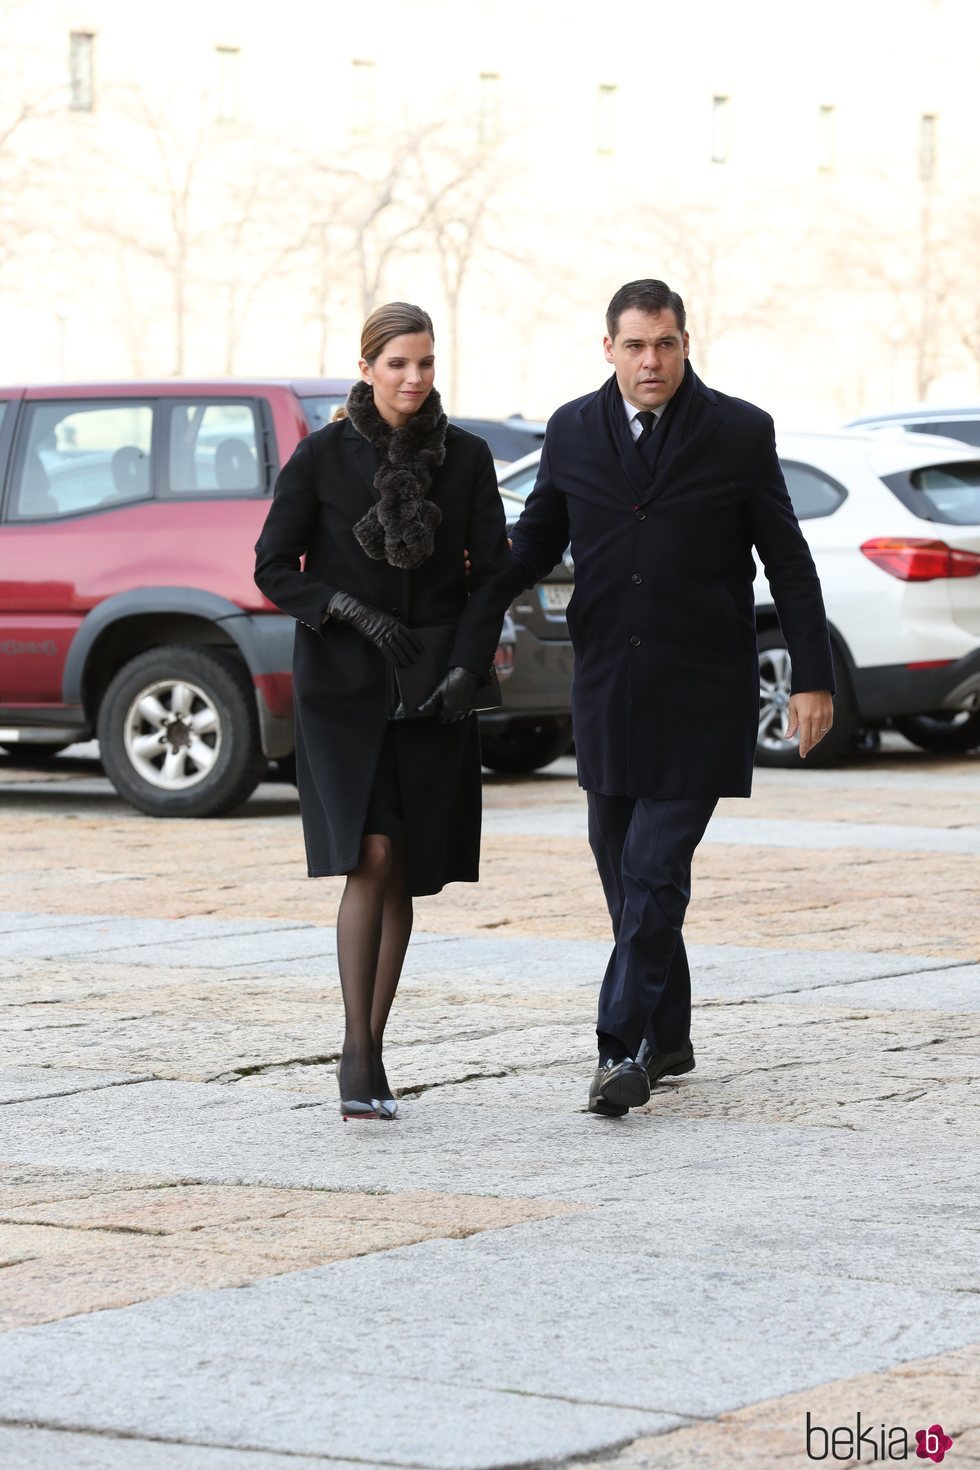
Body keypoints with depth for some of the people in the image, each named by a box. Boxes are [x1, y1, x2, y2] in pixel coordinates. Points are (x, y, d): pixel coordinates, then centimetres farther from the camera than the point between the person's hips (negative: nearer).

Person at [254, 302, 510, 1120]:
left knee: (406, 874, 5)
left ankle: (372, 1053, 16)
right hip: (344, 684, -3)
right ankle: (358, 1053, -9)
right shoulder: (322, 457, -5)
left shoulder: (467, 457, 1)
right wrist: (355, 613, -16)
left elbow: (492, 570, 3)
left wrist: (470, 666, -12)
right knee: (372, 859, -15)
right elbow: (274, 568, -2)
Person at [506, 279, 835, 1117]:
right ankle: (667, 1036, 23)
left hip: (700, 696, -4)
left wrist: (814, 678, -3)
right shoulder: (573, 432, 5)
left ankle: (626, 1047, -10)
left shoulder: (740, 434, -3)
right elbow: (537, 541, 13)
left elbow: (789, 563, 0)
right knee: (624, 867, 10)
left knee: (655, 869, -11)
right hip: (608, 692, 4)